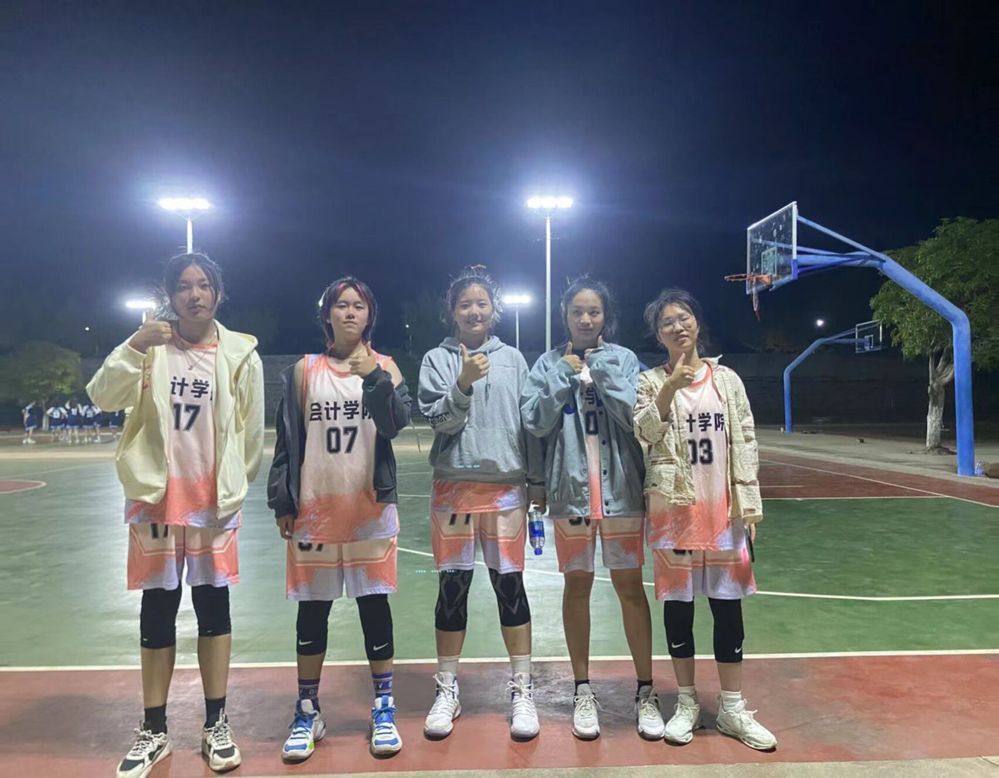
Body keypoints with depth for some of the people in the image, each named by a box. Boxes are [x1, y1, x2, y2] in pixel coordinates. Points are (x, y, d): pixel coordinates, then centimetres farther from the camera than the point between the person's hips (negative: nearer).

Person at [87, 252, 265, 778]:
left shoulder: (241, 354, -3)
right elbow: (102, 397, -11)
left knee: (214, 603, 8)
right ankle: (153, 730, 24)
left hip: (213, 501, -1)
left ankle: (215, 724, 22)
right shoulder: (150, 348, 0)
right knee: (157, 608, 9)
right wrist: (134, 347, -23)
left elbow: (252, 433, 2)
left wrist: (233, 487, 7)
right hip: (155, 497, 1)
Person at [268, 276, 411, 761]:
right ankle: (307, 713, 24)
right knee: (312, 609, 9)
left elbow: (396, 423, -12)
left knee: (374, 603, 6)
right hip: (314, 510, 1)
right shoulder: (302, 371, 3)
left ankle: (384, 710, 20)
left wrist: (374, 377, -23)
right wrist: (282, 503, 1)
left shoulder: (385, 367, 3)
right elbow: (287, 441, 3)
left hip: (370, 508, -1)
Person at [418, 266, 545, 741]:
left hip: (506, 486, 0)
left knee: (509, 584, 4)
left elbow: (529, 423, 7)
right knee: (452, 586, 7)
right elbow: (438, 420, -7)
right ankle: (447, 690, 21)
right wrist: (463, 384, -22)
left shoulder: (513, 359, 6)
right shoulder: (437, 360, 3)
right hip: (453, 486, 0)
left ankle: (522, 690, 17)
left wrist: (537, 480, 6)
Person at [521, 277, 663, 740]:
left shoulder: (624, 359, 1)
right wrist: (564, 373, -11)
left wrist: (601, 367, -13)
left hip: (620, 490, 0)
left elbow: (636, 416, -11)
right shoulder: (548, 364, 3)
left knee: (630, 586, 7)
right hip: (571, 491, 1)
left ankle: (645, 691, 21)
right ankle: (583, 691, 24)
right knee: (577, 585, 10)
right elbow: (534, 422, -7)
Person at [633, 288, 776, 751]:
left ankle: (732, 707, 21)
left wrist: (750, 508, 1)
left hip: (723, 510, 2)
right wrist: (670, 388, -27)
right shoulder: (650, 382, 1)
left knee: (728, 604, 6)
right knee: (678, 602, 7)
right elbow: (644, 434, -14)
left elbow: (745, 444, 5)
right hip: (673, 510, -1)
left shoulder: (727, 379, 6)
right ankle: (687, 703, 23)